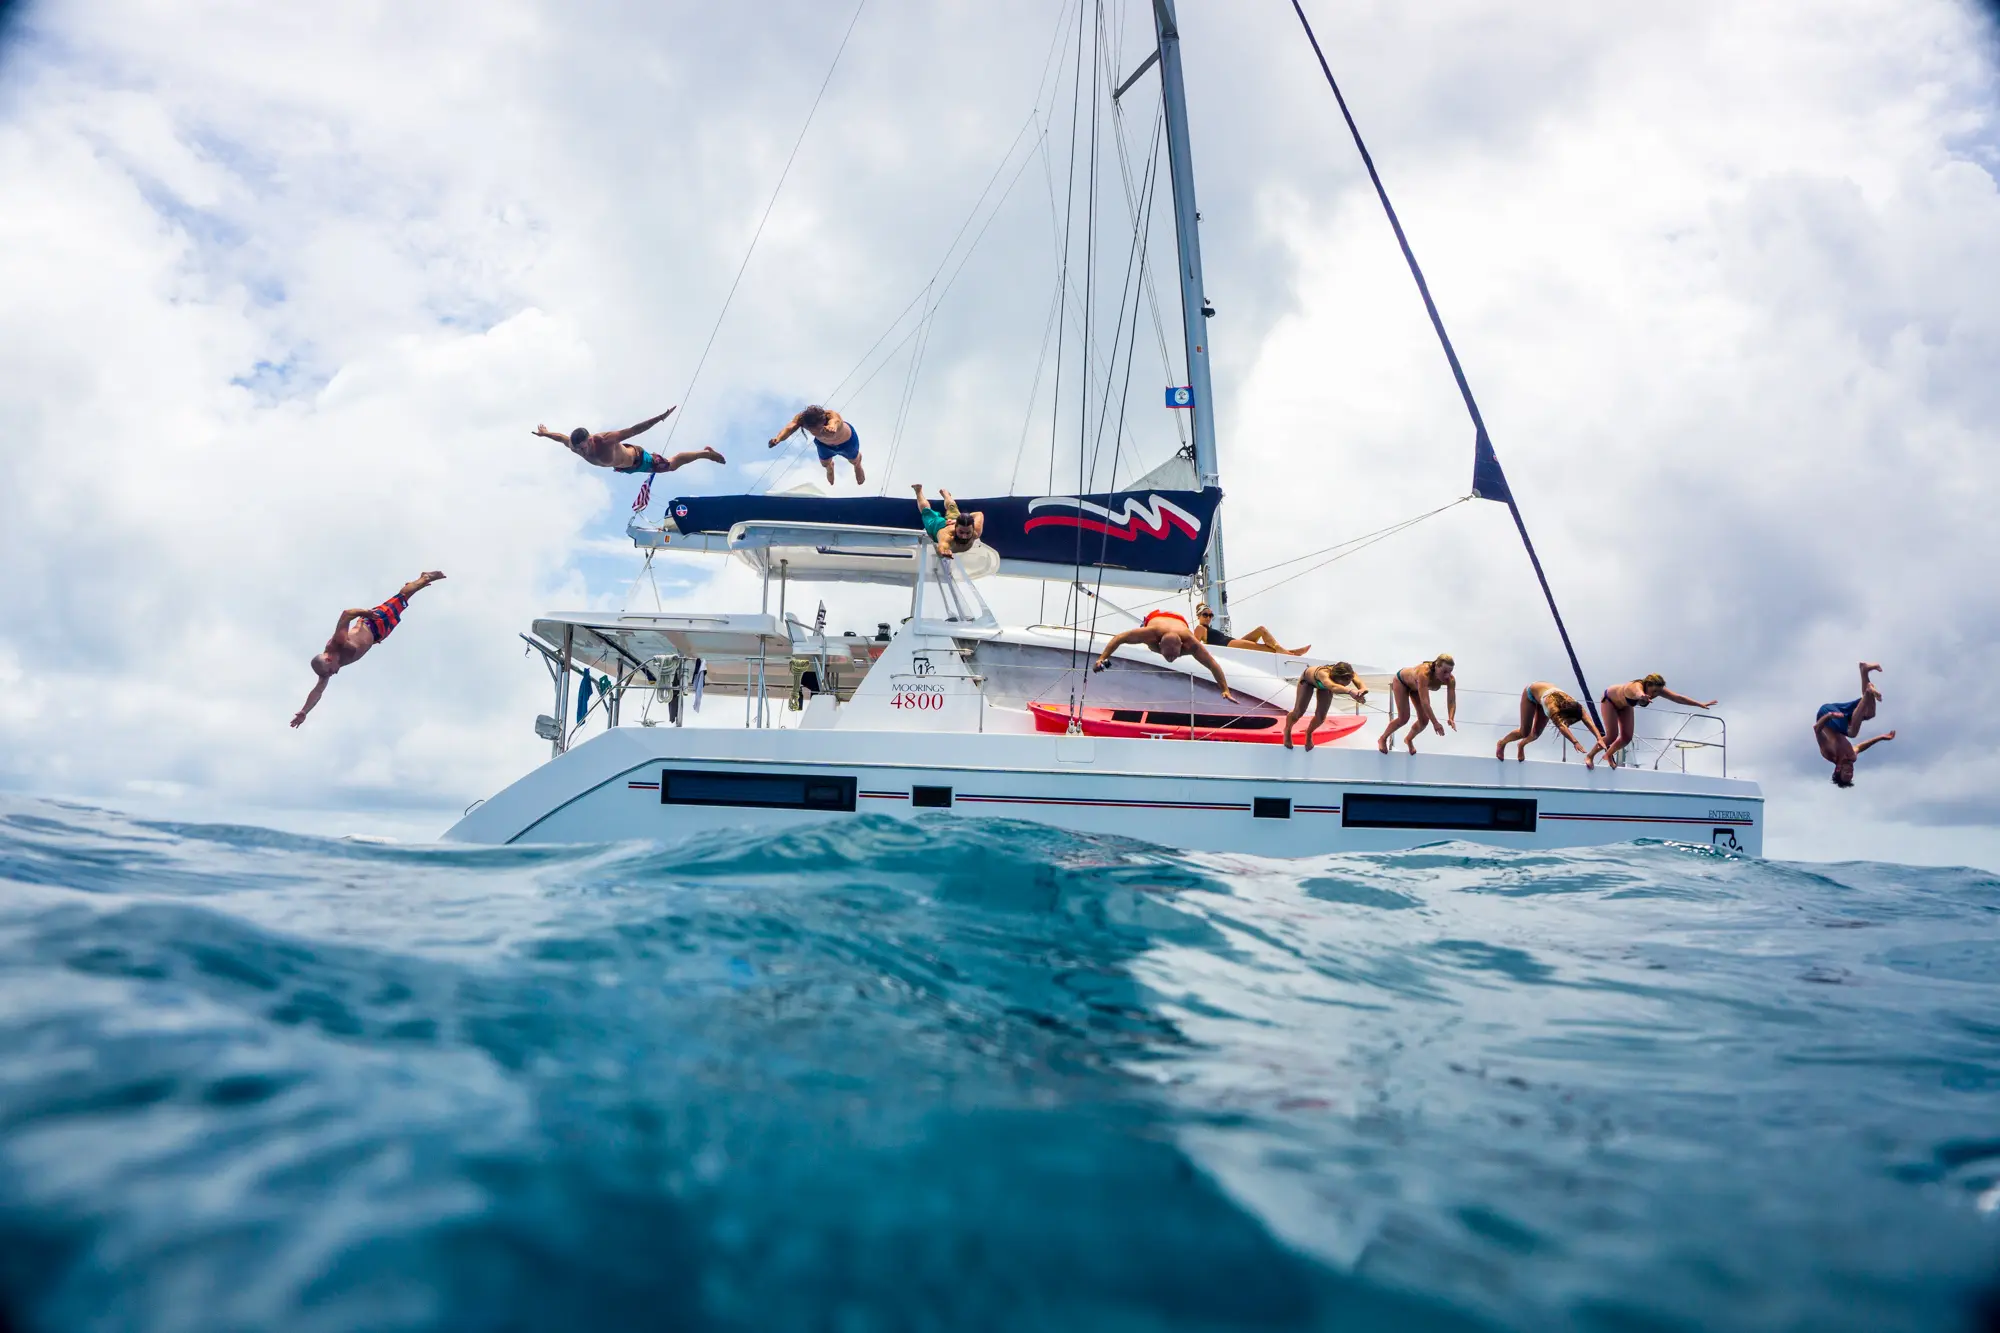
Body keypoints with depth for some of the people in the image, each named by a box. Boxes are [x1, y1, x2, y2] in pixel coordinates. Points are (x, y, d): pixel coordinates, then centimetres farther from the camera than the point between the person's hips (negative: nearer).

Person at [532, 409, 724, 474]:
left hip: (637, 459, -5)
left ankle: (706, 453, 34)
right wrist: (546, 434, 17)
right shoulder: (574, 447, -27)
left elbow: (633, 430, -45)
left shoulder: (605, 440, -44)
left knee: (672, 464, 15)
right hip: (622, 466, 5)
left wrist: (659, 418, -50)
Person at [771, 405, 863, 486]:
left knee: (854, 461, 27)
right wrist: (778, 438, -84)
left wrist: (832, 428, -102)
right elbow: (790, 427, -62)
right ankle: (830, 467, 65)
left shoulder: (833, 416, -52)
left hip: (847, 441, -2)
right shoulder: (802, 418, -42)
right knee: (825, 464, 26)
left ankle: (857, 466, 66)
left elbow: (834, 421, -77)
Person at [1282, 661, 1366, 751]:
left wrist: (1362, 690, -79)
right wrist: (1350, 691, -92)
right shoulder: (1324, 673, -53)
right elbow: (1333, 687, -75)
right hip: (1308, 678, -4)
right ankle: (1287, 730, 37)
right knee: (1299, 712, 1)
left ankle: (1309, 734, 33)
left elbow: (1360, 684, -55)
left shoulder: (1348, 673, -40)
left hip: (1325, 684, 4)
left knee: (1321, 716, -2)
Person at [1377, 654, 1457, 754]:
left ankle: (1408, 739, 32)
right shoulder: (1424, 674, -48)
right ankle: (1382, 739, 16)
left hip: (1415, 685, 5)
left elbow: (1451, 701, -32)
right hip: (1401, 681, -5)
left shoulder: (1450, 680, -32)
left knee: (1424, 720, 1)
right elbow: (1424, 701, -53)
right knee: (1403, 718, -9)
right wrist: (1435, 723, -57)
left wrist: (1451, 719, -51)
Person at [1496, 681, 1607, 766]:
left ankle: (1521, 745, 38)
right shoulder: (1552, 705, -49)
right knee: (1524, 733, -6)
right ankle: (1502, 743, 23)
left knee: (1536, 733, 5)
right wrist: (1575, 742, -74)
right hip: (1531, 692, -5)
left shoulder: (1574, 705, -35)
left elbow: (1588, 722, -43)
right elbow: (1561, 726, -62)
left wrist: (1599, 739, -57)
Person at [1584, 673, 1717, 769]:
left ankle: (1608, 755, 26)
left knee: (1626, 738, 0)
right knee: (1612, 736, -16)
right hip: (1610, 700, -7)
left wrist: (1701, 704, -31)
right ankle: (1589, 756, 2)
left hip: (1625, 705, 7)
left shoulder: (1658, 690, -28)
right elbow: (1638, 693, -73)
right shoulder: (1636, 686, -47)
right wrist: (1642, 696, -97)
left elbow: (1678, 698, -26)